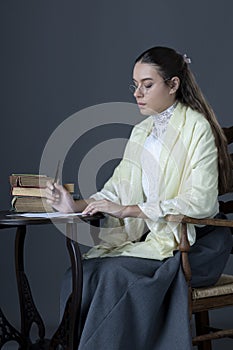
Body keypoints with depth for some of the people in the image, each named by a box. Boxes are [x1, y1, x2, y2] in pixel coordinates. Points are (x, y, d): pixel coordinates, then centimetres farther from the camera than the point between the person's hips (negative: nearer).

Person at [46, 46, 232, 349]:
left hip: (192, 244, -6)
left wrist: (128, 210, -24)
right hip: (148, 236, 7)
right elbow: (119, 188, 9)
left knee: (114, 273, -28)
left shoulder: (197, 128, -10)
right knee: (78, 275, -17)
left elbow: (200, 202, -20)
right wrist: (77, 206, -10)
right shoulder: (141, 132, 14)